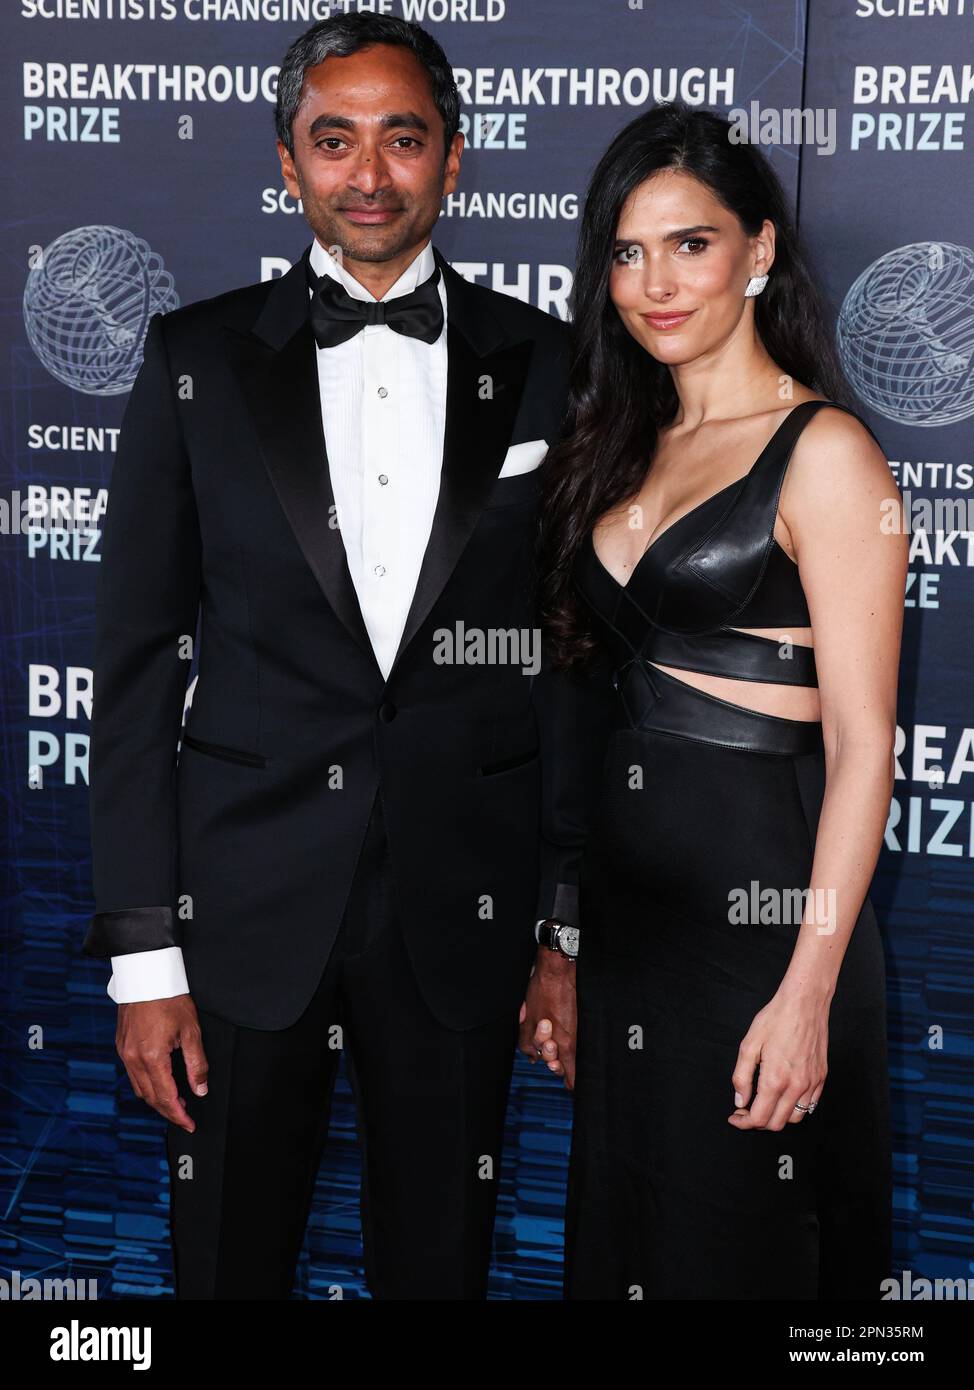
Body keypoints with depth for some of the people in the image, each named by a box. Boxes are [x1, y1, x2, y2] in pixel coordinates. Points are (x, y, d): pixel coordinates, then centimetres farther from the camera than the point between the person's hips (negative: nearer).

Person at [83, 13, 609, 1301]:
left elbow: (577, 657, 4)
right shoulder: (199, 358, 0)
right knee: (228, 1261, 13)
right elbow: (137, 658, -1)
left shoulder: (543, 367, 2)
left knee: (440, 1261, 15)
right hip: (245, 901, 0)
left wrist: (573, 923, 2)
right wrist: (142, 951, -4)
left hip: (463, 911, 1)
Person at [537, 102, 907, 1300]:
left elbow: (862, 742, -14)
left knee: (737, 1245, 8)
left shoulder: (824, 451, -9)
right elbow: (595, 690, 12)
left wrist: (809, 987, -20)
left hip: (760, 895, -7)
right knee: (619, 1226, 18)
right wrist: (561, 934, 9)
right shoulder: (629, 448, 12)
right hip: (624, 889, 7)